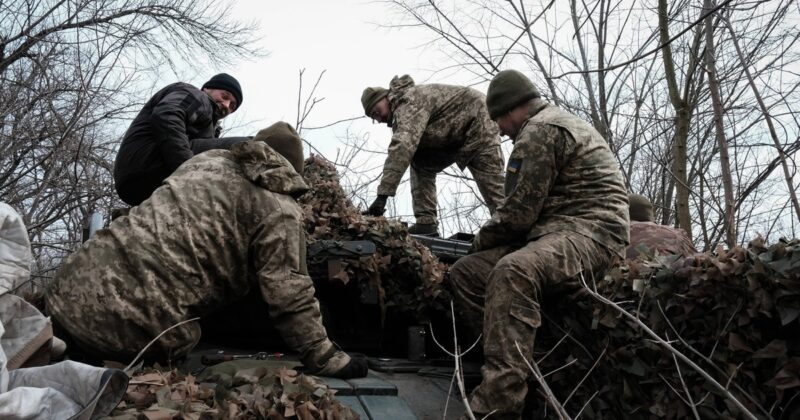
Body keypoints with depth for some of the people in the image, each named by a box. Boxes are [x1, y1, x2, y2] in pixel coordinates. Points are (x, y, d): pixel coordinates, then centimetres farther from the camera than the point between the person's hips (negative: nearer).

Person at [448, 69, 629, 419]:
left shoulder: (539, 131, -8)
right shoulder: (555, 123, 26)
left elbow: (521, 211, -14)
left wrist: (482, 237, 4)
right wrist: (490, 237, 20)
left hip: (590, 231, -11)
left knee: (512, 272, -38)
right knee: (465, 271, 0)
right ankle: (506, 360, -6)